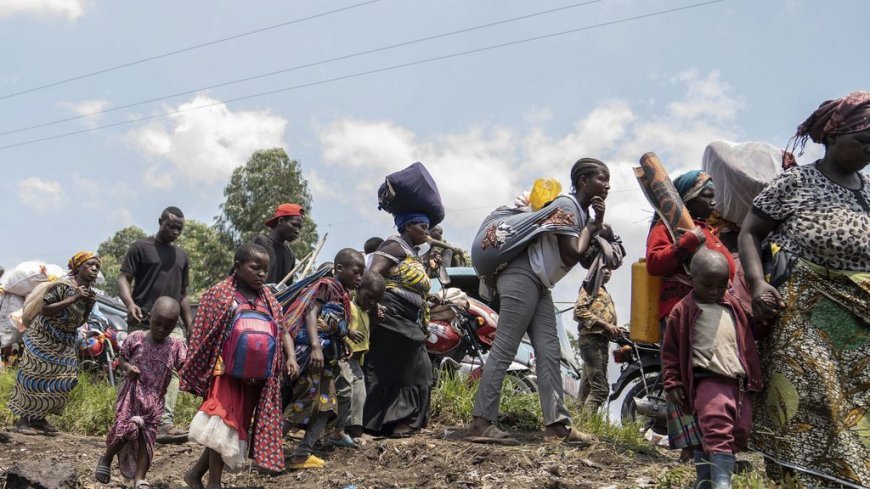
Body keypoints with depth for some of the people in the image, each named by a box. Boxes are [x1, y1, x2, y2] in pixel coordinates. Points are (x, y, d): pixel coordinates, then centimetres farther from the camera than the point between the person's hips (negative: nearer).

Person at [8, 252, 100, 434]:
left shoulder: (89, 292, 2)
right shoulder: (63, 285, -21)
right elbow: (45, 310, -26)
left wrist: (89, 306, -10)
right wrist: (73, 299, -29)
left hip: (65, 343, 7)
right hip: (43, 338, -7)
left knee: (60, 382, 4)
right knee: (34, 378, -3)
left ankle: (39, 418, 17)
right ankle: (23, 420, 5)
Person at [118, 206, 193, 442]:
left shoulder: (182, 256, 22)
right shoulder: (141, 247, 6)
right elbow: (123, 278, -2)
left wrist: (190, 328, 18)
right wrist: (130, 304, -22)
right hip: (143, 323, -4)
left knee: (172, 369, -13)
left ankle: (165, 423, -22)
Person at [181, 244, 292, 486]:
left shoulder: (269, 300, 11)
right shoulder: (219, 294, -5)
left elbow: (282, 331, 14)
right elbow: (203, 336, -4)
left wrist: (290, 357, -4)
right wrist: (197, 374, -5)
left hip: (254, 378, 6)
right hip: (226, 373, -6)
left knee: (236, 427, 10)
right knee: (224, 425, -8)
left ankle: (197, 472, 23)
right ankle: (214, 483, 3)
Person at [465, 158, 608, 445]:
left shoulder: (582, 211, 18)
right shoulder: (568, 205, -10)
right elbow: (572, 255, -17)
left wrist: (597, 225, 3)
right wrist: (591, 225, -3)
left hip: (538, 286, 10)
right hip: (522, 276, -10)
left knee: (549, 352, 4)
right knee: (504, 350, -12)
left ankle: (557, 423, 3)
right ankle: (481, 423, -13)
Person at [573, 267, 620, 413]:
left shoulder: (605, 293, 28)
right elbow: (579, 311, -12)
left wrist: (615, 330, 8)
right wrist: (606, 324, -17)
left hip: (602, 341, 9)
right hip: (591, 339, -9)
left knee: (588, 388, 5)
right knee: (601, 388, -19)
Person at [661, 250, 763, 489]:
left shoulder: (735, 306, 12)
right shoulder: (682, 311, -1)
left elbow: (748, 344, 20)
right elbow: (670, 351, 1)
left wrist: (753, 379, 18)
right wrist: (672, 383, -3)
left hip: (738, 380, 6)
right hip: (708, 379, -6)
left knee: (740, 432, 10)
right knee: (717, 428, -24)